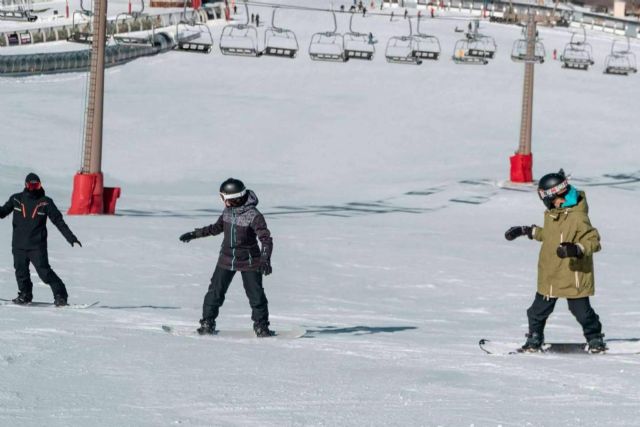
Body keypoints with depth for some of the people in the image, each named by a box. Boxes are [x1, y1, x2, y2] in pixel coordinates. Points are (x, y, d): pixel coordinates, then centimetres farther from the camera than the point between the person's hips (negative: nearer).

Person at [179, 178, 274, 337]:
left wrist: (265, 259, -35)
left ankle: (261, 326, 12)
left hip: (249, 262, -5)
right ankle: (207, 323, 12)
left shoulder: (253, 215, -19)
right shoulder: (228, 211, 1)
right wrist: (195, 234, 21)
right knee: (215, 292, 1)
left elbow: (266, 238, -21)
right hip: (227, 259, 5)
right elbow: (217, 228, 19)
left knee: (256, 294, -4)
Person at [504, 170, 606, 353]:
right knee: (539, 310, 10)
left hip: (574, 276, -7)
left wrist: (575, 249, -37)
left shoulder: (578, 218, -20)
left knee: (581, 310, 4)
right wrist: (525, 231, 27)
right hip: (549, 277, 7)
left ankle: (595, 339, 24)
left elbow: (594, 242, -21)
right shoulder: (552, 214, 7)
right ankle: (534, 340, 27)